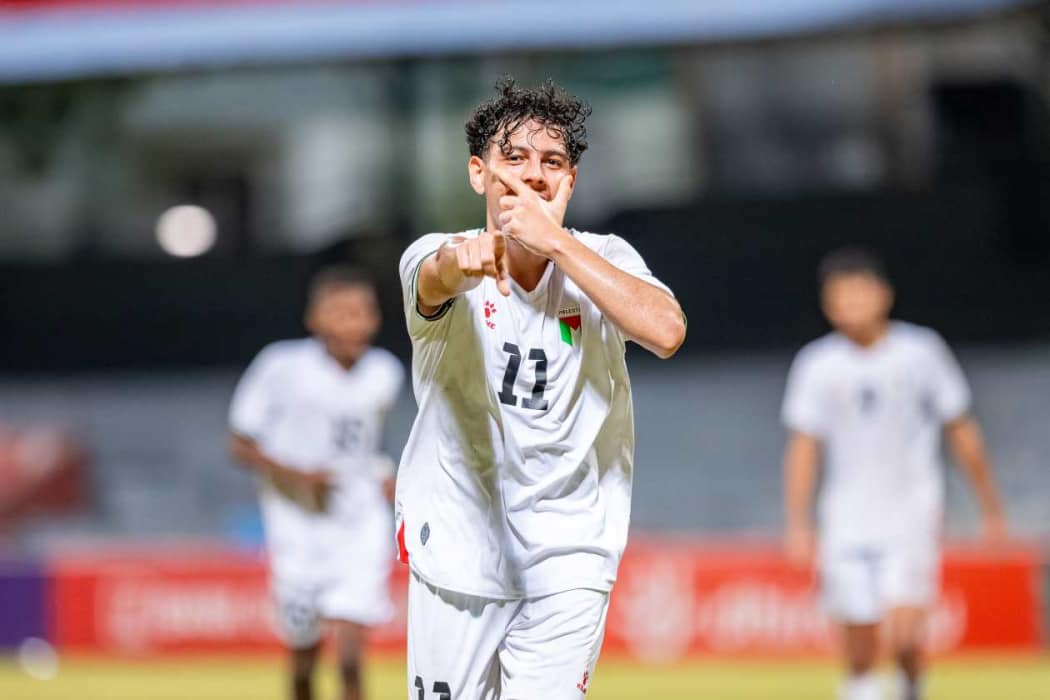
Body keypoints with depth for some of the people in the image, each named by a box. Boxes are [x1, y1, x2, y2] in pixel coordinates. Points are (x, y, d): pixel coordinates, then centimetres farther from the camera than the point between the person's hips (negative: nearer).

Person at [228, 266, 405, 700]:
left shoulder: (384, 374, 0)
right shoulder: (283, 367, -13)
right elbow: (241, 445, -5)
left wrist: (384, 479, 3)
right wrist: (291, 476, -20)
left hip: (360, 522, 1)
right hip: (299, 522, -1)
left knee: (350, 651, -14)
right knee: (304, 656, 9)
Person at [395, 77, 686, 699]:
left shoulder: (604, 260, -3)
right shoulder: (436, 257, -7)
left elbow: (666, 331, -24)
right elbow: (436, 280, -33)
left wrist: (555, 240, -29)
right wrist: (463, 260, -58)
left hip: (568, 555, 0)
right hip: (458, 548, 0)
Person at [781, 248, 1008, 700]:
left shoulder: (921, 352, -1)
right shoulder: (817, 366, 1)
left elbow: (962, 432, 7)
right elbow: (803, 448, 5)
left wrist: (991, 509, 10)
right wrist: (798, 526, -2)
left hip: (911, 518, -2)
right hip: (846, 523, 2)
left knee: (903, 636, -16)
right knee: (858, 653, -1)